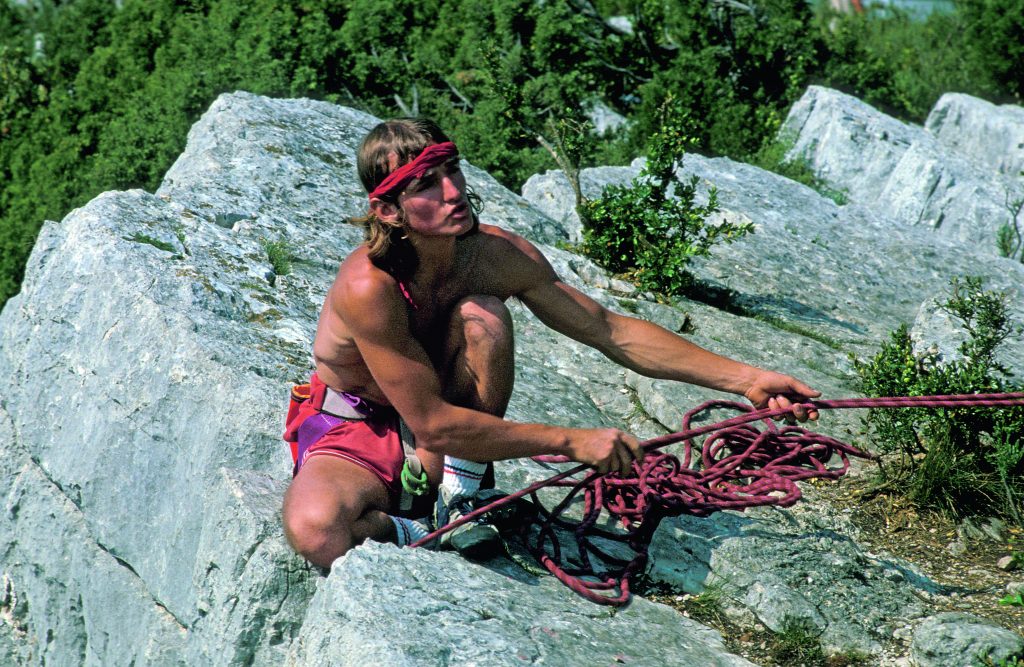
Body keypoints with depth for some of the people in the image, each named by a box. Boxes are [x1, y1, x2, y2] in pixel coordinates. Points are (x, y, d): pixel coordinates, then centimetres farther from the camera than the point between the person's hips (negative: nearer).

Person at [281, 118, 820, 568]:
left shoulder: (501, 256, -16)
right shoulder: (369, 285, -32)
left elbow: (611, 331, -6)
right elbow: (432, 424, -30)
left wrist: (745, 379, -10)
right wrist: (571, 442, -29)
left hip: (446, 430, 4)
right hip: (357, 429, -4)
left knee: (482, 318, -26)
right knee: (314, 531, -37)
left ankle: (457, 504, -12)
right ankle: (407, 534, -4)